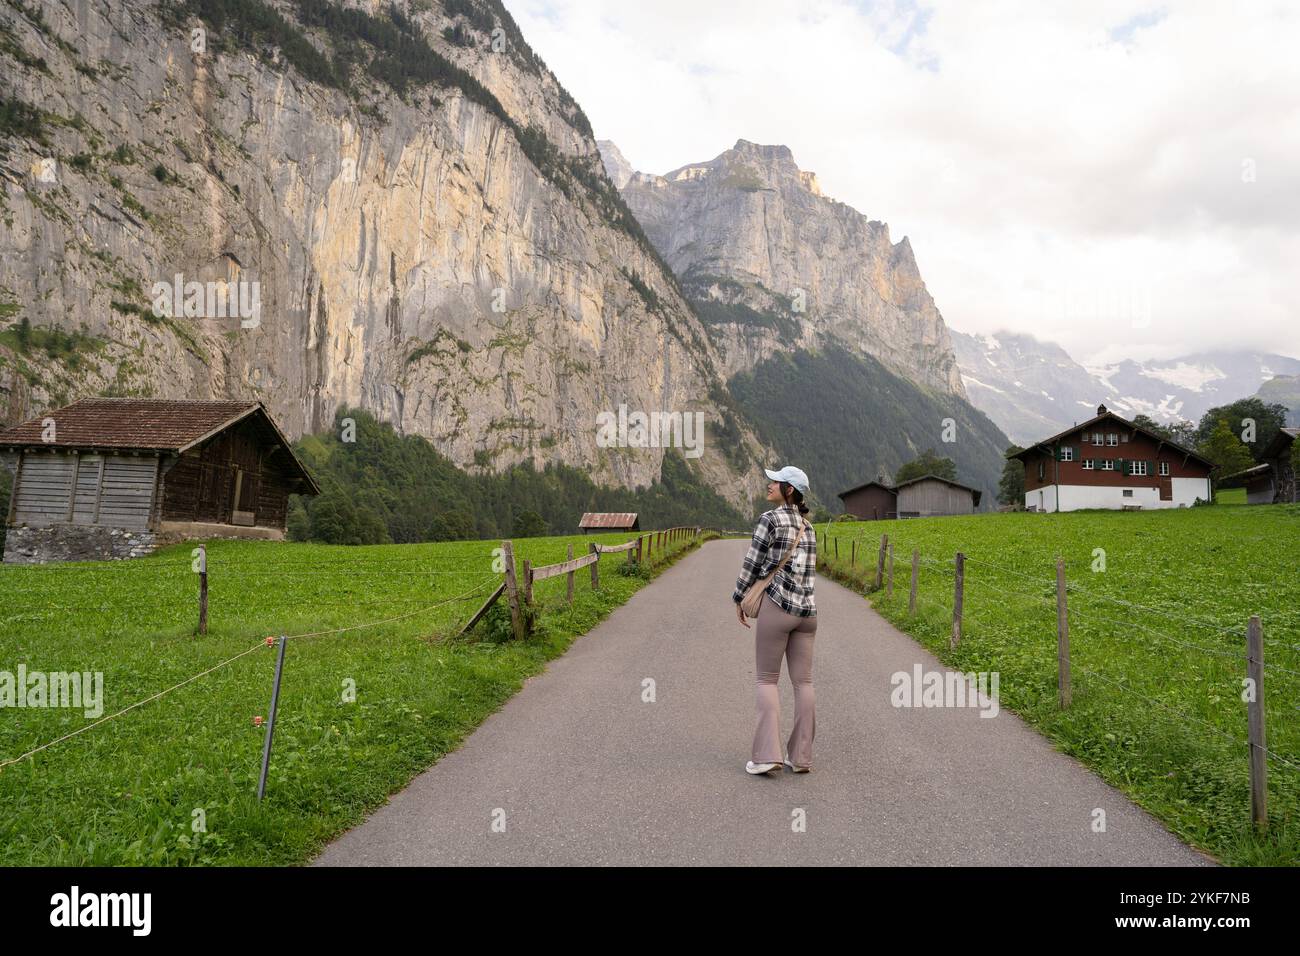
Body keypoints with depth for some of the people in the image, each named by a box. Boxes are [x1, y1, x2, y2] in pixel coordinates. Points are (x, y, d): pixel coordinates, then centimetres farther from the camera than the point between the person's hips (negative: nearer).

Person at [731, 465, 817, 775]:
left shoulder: (770, 519, -8)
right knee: (803, 682, 8)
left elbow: (752, 563, -6)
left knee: (766, 679, 2)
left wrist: (739, 599, 6)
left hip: (777, 606, -6)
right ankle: (801, 757, 10)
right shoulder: (807, 526, 15)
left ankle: (768, 754, -5)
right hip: (806, 609, 6)